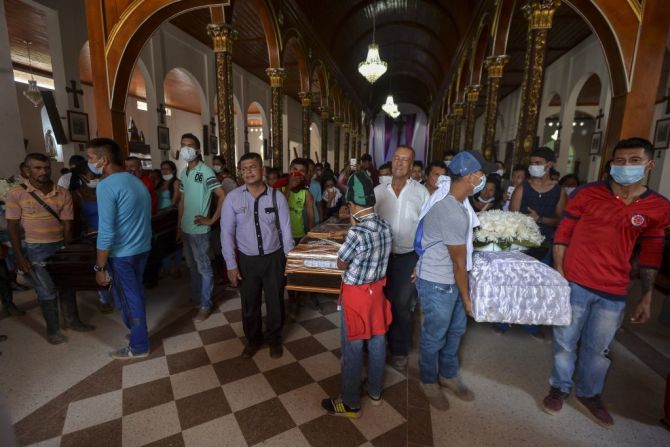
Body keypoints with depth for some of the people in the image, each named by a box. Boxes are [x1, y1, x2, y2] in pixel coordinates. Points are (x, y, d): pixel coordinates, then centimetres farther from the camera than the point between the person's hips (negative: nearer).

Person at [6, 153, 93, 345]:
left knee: (68, 285, 15)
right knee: (47, 291, 6)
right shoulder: (16, 194, -9)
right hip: (35, 249, -3)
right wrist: (19, 256, -9)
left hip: (60, 246, 3)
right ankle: (53, 329, 25)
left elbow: (67, 225, -1)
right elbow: (12, 227, -5)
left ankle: (71, 320, 34)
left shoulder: (63, 194, -4)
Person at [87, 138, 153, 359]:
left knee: (127, 300, 7)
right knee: (135, 295, 22)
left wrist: (99, 267, -14)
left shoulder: (106, 185, -18)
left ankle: (138, 347, 22)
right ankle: (139, 332, 38)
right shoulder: (136, 181, 8)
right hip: (142, 248, 8)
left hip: (121, 254, -8)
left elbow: (106, 233, -21)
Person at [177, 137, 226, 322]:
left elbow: (223, 196, -20)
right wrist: (179, 225, 15)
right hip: (185, 228, 8)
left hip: (199, 230, -8)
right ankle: (195, 298, 35)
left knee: (204, 268, 3)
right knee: (192, 266, 20)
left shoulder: (205, 171, -14)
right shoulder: (183, 173, 10)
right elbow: (182, 201, 16)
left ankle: (206, 305, 15)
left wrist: (211, 220, -18)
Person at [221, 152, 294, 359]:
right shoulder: (232, 198, -8)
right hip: (246, 259, 1)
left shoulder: (277, 197, -9)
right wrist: (231, 265, -7)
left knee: (275, 302, 16)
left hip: (274, 258, 0)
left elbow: (285, 231, -4)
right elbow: (227, 233, -5)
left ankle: (274, 339, 42)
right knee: (249, 304, 18)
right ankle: (253, 339, 45)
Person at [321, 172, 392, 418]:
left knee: (352, 349, 9)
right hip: (377, 289, 8)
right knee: (377, 342, 21)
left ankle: (351, 404, 28)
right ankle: (375, 391, 41)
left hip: (355, 294, -7)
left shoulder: (356, 233, -28)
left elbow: (341, 264, -13)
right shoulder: (385, 226, -4)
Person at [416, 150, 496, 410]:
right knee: (435, 336, 11)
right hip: (437, 284, -10)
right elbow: (459, 262, -18)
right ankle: (429, 381, 35)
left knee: (456, 329, 23)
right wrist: (466, 298, -5)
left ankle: (448, 375, 44)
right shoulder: (452, 213, -29)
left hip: (452, 280, 10)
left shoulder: (452, 200, 3)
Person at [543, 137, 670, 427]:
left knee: (598, 348, 16)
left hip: (614, 292, 2)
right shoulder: (587, 194, -6)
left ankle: (589, 393, 40)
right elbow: (562, 234, -2)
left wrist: (646, 298, 8)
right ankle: (560, 387, 34)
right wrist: (559, 273, -8)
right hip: (574, 283, -2)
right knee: (565, 341, 11)